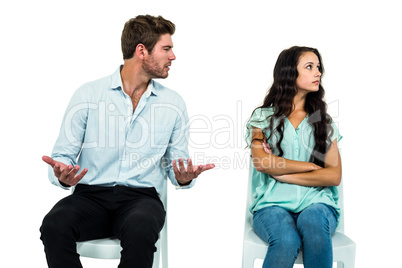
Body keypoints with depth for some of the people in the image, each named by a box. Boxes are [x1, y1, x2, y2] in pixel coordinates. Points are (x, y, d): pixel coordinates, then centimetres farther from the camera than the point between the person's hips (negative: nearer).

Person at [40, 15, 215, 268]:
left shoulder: (173, 103, 9)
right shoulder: (88, 95, 4)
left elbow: (176, 165, 13)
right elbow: (63, 154, 5)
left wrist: (184, 178, -12)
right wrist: (63, 175, -19)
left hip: (141, 197, 1)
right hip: (91, 195, 0)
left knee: (141, 229, -34)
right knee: (54, 226, -30)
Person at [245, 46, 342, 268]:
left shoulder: (324, 121, 16)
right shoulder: (263, 116, 10)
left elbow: (334, 176, 4)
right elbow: (262, 162, -7)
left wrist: (282, 174, -4)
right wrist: (311, 165, -1)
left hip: (315, 201, 2)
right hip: (273, 203, -2)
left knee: (314, 225, -35)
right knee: (287, 241, -34)